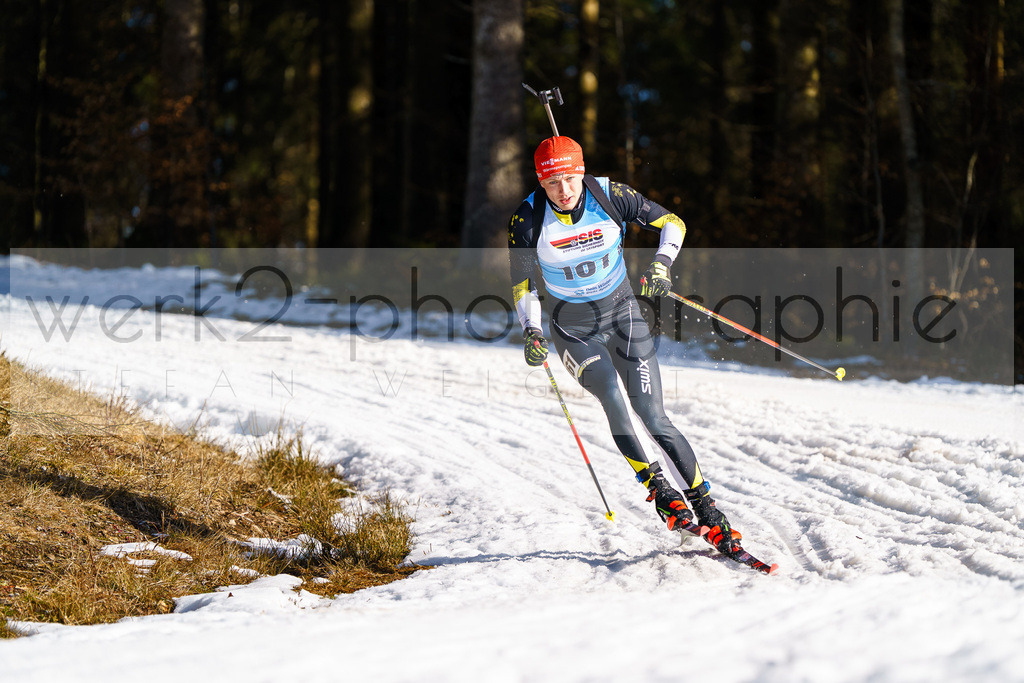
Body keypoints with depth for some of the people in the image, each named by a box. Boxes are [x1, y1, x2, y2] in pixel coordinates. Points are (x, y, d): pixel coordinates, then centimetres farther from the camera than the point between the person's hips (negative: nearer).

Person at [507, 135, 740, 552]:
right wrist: (531, 332, -18)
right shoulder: (527, 220, -14)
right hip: (573, 329, 0)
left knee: (653, 416, -8)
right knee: (611, 396, -28)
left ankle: (705, 509, 0)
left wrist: (661, 264, -21)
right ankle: (657, 487, -17)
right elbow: (523, 284, -3)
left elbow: (672, 223, -3)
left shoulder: (610, 196, -15)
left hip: (623, 314, 0)